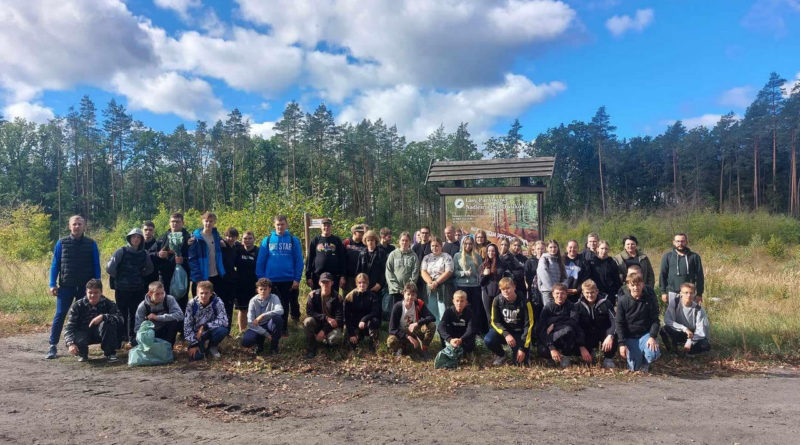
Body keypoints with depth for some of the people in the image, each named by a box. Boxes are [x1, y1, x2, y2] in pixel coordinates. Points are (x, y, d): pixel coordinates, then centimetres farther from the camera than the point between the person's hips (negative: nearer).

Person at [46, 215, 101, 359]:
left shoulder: (91, 244, 4)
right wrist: (52, 284, -3)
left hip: (85, 287, 0)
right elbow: (55, 264, 5)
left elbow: (96, 266, 6)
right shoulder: (61, 243, 4)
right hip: (66, 286, 0)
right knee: (60, 315, -3)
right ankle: (53, 346, 3)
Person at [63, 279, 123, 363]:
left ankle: (110, 353, -14)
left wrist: (103, 316, -40)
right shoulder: (77, 306, -11)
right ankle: (82, 353, 7)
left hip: (101, 334, 0)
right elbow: (69, 327, -18)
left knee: (107, 322, -32)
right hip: (83, 333, 0)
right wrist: (70, 343, -35)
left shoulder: (108, 304, -12)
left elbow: (120, 319, -26)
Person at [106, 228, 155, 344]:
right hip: (122, 289, -3)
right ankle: (122, 337, 15)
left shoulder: (144, 254, 5)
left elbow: (150, 269, 21)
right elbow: (110, 268, -11)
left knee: (134, 314, 7)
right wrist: (117, 277, 1)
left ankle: (133, 337, 16)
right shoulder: (121, 251, -6)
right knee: (122, 314, 4)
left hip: (138, 290, 3)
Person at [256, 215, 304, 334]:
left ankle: (283, 329, 30)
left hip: (288, 280, 0)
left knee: (285, 306, 12)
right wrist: (261, 279, -3)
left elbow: (299, 261, -1)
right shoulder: (267, 240, 1)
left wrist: (297, 279, -7)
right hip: (271, 280, 0)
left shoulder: (294, 240, 0)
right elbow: (260, 261, 2)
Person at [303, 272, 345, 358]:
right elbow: (309, 312, -15)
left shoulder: (337, 297, -9)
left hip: (331, 326, -1)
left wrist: (324, 330, -21)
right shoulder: (313, 295, -8)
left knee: (336, 339, -32)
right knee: (308, 321, -31)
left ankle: (327, 338, 8)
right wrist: (326, 318, -27)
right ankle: (311, 349, -14)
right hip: (317, 324, 1)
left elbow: (339, 319, -11)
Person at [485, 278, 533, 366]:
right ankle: (500, 355, 5)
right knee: (488, 340, -29)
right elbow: (495, 321, -7)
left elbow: (528, 325, -15)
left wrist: (523, 348, -18)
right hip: (503, 330, 1)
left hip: (519, 332, -1)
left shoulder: (524, 302, -18)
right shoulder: (497, 300, -12)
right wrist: (506, 334, -27)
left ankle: (515, 351, 21)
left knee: (520, 361, -18)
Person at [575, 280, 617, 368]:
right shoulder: (579, 305, -7)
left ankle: (608, 358, -6)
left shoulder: (605, 303, -11)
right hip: (588, 334, 2)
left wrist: (610, 336, -40)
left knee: (614, 334, -34)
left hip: (604, 332, -2)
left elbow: (614, 320, -21)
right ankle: (589, 352, 14)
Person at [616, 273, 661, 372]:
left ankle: (645, 363, 9)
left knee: (653, 354, -28)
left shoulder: (650, 298, -8)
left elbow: (655, 320, -5)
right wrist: (622, 343, -12)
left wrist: (652, 337, -19)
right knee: (634, 367, -4)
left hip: (646, 334, 0)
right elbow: (619, 323, -5)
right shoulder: (623, 301, -9)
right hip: (630, 337, 0)